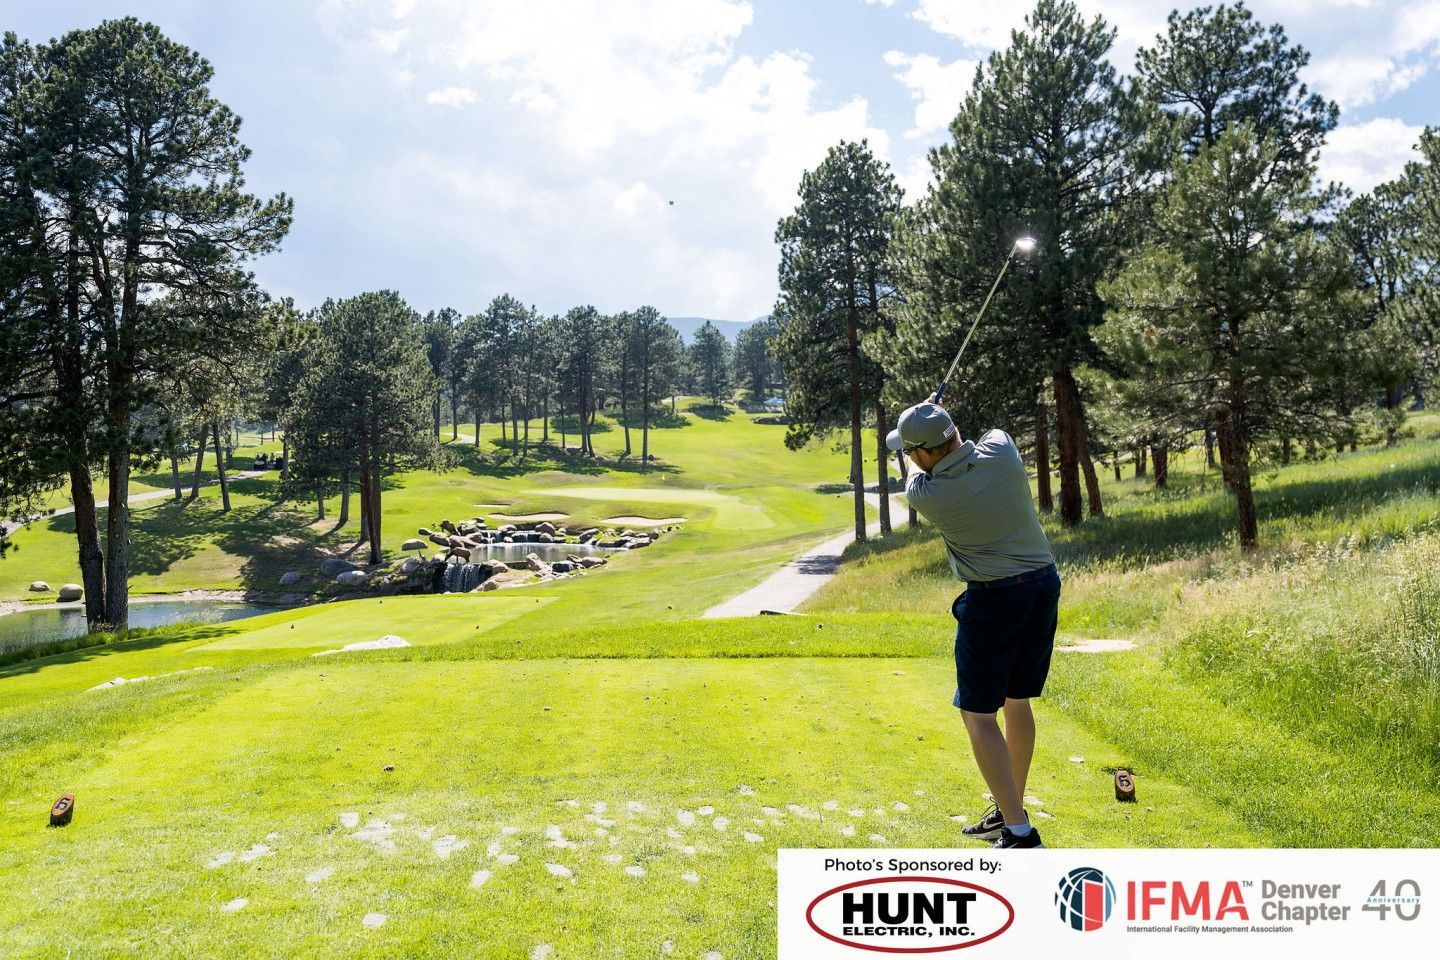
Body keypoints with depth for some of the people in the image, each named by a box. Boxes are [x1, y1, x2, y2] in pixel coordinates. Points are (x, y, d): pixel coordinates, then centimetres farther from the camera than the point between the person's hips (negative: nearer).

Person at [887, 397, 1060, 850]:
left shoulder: (926, 495, -17)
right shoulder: (1001, 451, -8)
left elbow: (917, 476, 9)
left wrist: (921, 444, 25)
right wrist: (940, 426, 28)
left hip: (993, 599, -7)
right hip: (1044, 584, 7)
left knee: (978, 714, 1)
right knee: (1017, 702, 17)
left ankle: (1019, 833, -3)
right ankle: (1010, 811, 30)